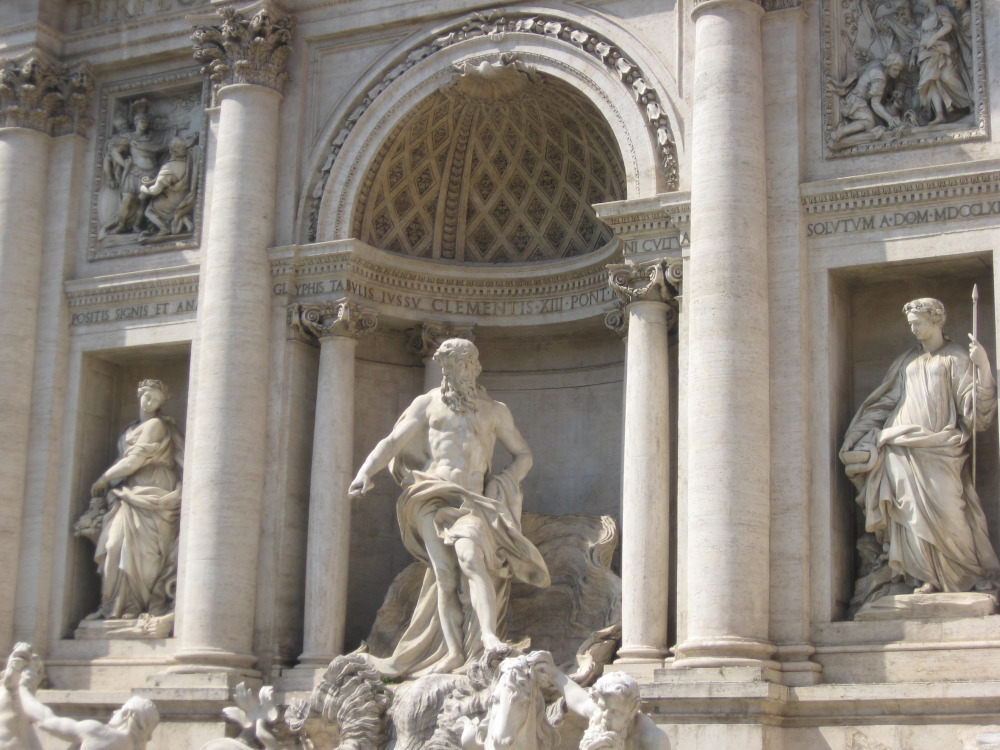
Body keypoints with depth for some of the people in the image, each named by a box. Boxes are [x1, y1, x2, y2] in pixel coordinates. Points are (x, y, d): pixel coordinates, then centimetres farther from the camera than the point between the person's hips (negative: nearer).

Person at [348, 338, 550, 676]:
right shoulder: (428, 403, 17)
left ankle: (489, 635, -39)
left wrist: (504, 482, 3)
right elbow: (392, 442, 11)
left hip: (472, 500, -1)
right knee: (445, 575, -10)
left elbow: (523, 455, 22)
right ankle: (454, 655, -13)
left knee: (471, 559, -27)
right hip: (433, 497, 1)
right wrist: (366, 472, -7)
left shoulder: (495, 411, 18)